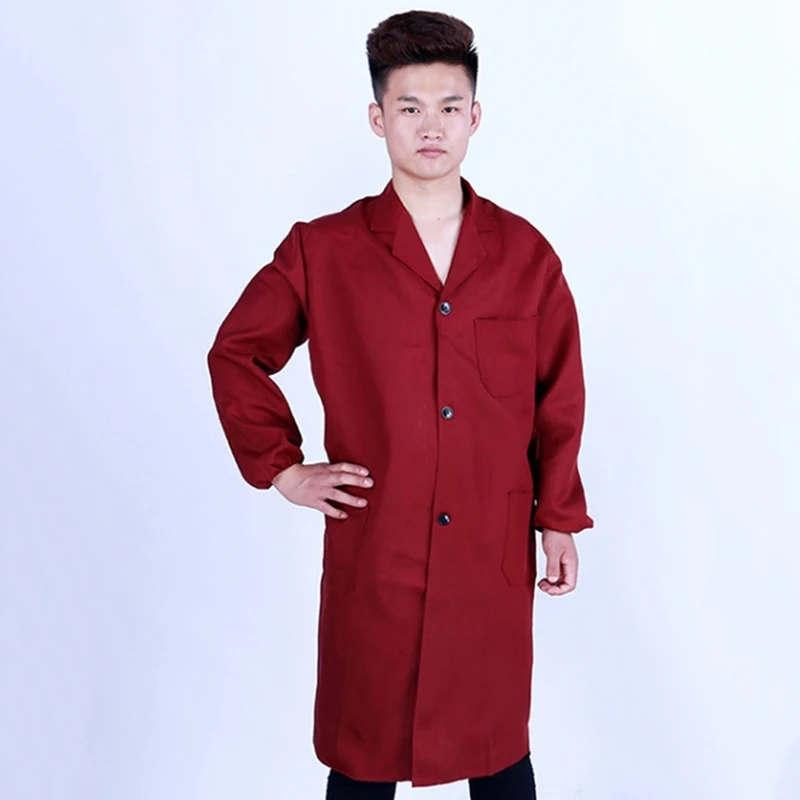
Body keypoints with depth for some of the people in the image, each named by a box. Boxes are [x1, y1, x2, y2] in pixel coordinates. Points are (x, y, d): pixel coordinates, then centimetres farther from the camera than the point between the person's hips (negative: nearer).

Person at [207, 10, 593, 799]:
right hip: (373, 552, -1)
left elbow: (560, 396, 7)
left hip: (493, 554, 1)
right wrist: (281, 469, 0)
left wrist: (559, 519, 6)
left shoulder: (525, 254, 1)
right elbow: (236, 354, 6)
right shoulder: (322, 251, -4)